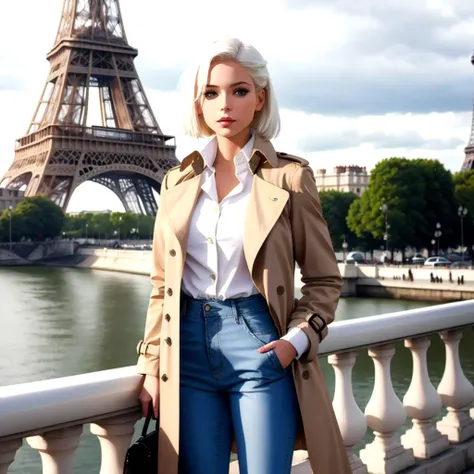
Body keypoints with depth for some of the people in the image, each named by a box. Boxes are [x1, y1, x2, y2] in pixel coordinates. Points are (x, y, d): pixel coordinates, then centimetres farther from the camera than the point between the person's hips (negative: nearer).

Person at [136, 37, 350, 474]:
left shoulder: (290, 176, -2)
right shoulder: (178, 181, 8)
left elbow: (324, 280, 3)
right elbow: (162, 285, 12)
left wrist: (297, 339, -13)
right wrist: (152, 365, 7)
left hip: (260, 345, -3)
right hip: (190, 346, 3)